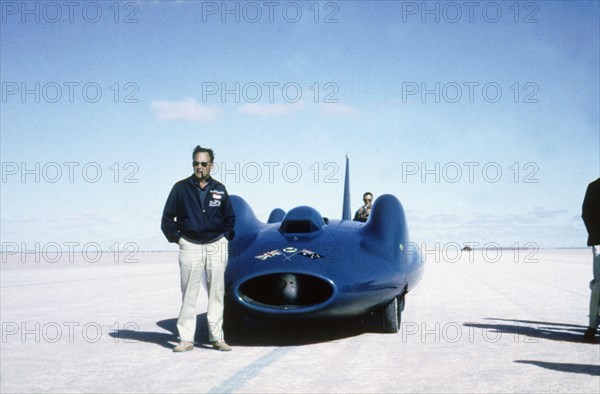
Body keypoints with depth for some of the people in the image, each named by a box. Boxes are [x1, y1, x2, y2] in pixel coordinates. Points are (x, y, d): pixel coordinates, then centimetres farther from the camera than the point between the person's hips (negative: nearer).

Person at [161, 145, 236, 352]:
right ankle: (186, 339, 2)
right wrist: (177, 238, -1)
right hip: (190, 247, -2)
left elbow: (230, 218, 20)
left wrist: (225, 238, 9)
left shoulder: (219, 190, 9)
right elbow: (167, 219, 7)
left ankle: (217, 337, 10)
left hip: (216, 246, 2)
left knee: (217, 293, 4)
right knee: (188, 295, -2)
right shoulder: (181, 188, 2)